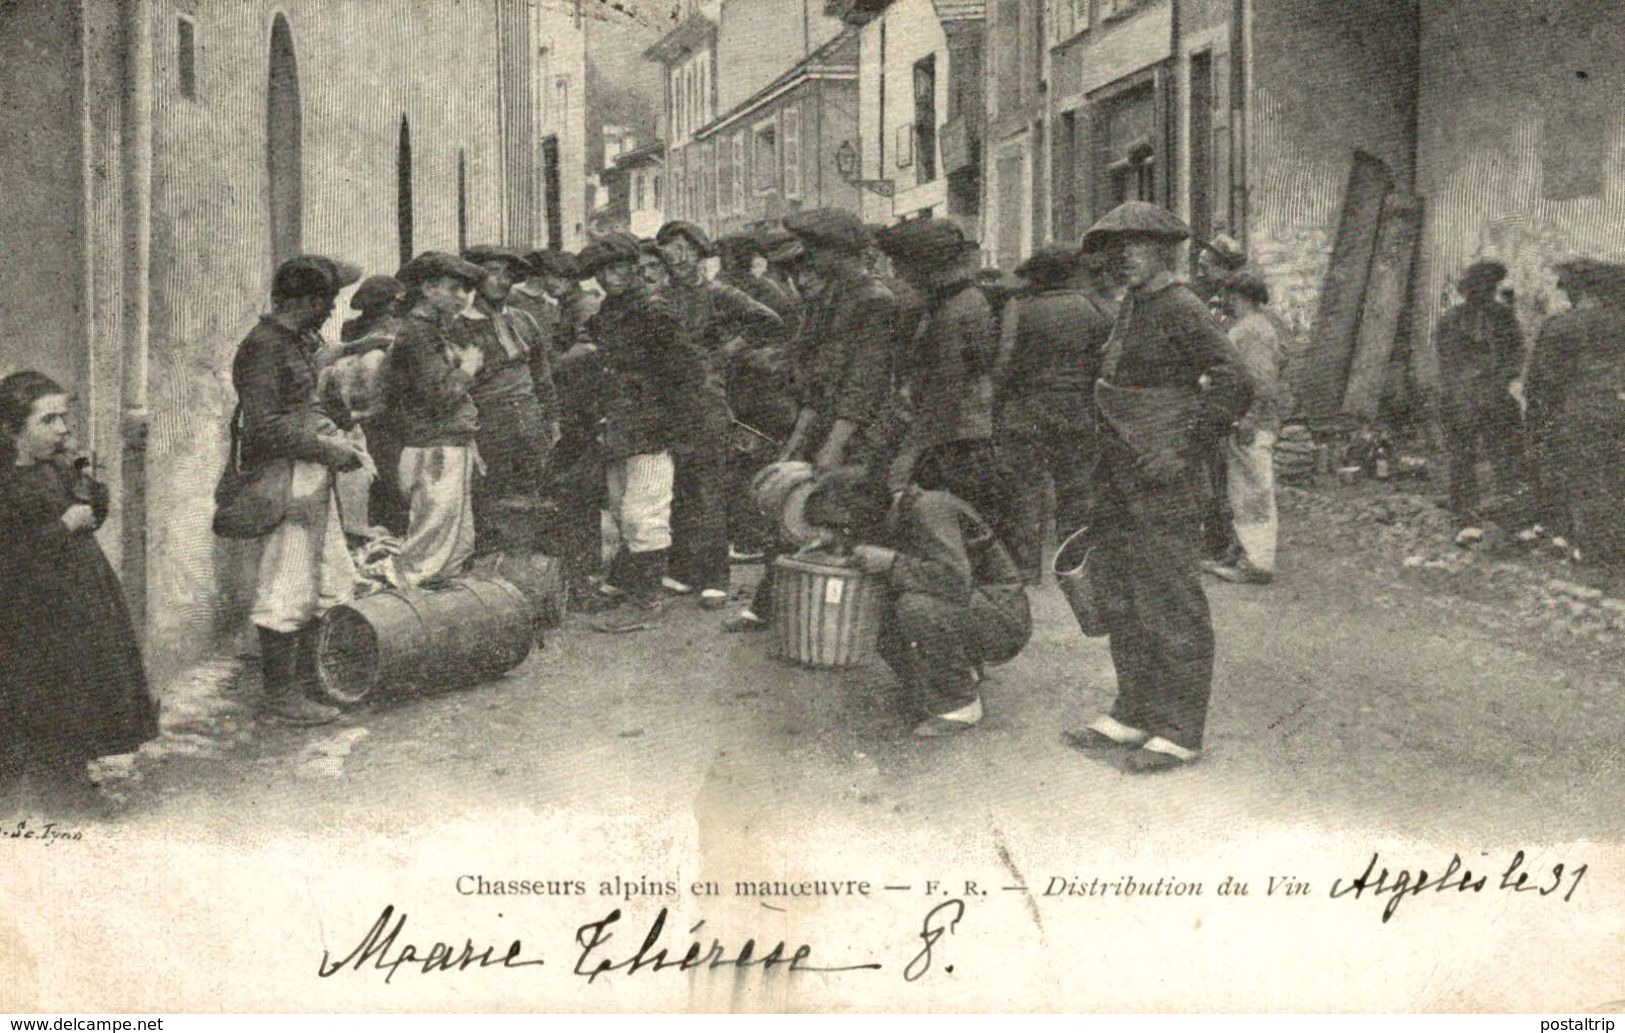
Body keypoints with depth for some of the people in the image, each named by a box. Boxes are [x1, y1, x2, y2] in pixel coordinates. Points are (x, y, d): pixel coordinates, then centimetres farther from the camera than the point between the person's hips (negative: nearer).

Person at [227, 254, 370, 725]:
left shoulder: (302, 341, 16)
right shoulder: (262, 348, -14)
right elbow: (265, 427, -22)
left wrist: (340, 419, 10)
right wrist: (334, 451, -19)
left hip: (316, 476, 10)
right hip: (287, 478, -10)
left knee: (331, 579, 14)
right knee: (287, 588, -4)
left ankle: (307, 676, 25)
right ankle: (280, 692, 5)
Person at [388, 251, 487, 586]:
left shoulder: (442, 329, 18)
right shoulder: (416, 332, -13)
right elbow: (438, 395, -19)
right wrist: (468, 369, -7)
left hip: (455, 449, 10)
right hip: (435, 454, -10)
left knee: (460, 546, 12)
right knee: (430, 550, -8)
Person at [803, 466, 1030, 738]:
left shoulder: (928, 509, -22)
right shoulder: (890, 524, 5)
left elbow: (956, 582, -33)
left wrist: (890, 563, -28)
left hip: (1004, 617, -9)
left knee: (915, 608, -32)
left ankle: (961, 707, -14)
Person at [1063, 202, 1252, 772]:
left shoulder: (1183, 312, -12)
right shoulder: (1129, 307, 15)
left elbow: (1234, 387, -19)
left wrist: (1182, 450, -19)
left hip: (1158, 476, -9)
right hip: (1115, 474, 9)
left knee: (1168, 602, -4)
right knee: (1119, 594, 14)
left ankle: (1180, 732, 3)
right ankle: (1134, 713, 25)